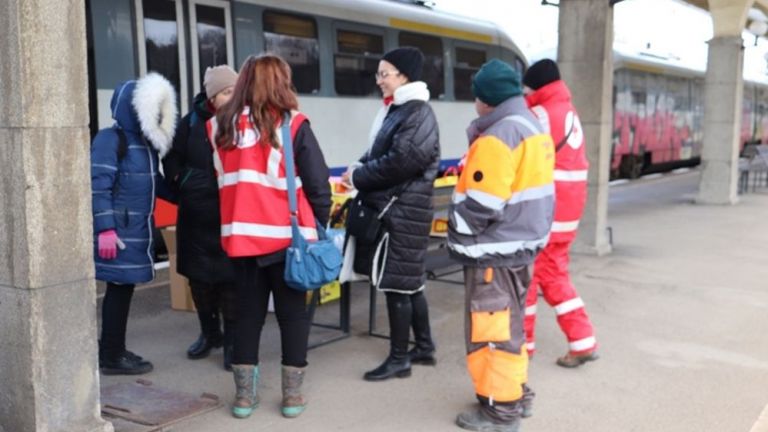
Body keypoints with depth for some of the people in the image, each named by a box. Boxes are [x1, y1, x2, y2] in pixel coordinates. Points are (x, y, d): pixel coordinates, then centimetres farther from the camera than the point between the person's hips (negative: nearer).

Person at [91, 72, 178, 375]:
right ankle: (111, 357, 8)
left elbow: (153, 182, 24)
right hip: (118, 231, -8)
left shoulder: (146, 141, 14)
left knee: (124, 290, 14)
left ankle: (114, 351, 25)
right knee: (118, 290, -2)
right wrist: (105, 228, -23)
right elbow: (98, 186, -19)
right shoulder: (110, 139, -13)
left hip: (137, 230, 9)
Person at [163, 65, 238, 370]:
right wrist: (185, 182, -1)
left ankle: (232, 341, 14)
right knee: (199, 276, 14)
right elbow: (172, 160, 11)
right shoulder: (192, 122, 2)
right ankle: (209, 333, 33)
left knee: (230, 279, -1)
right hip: (196, 216, 3)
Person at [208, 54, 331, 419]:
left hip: (241, 235, 3)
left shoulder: (220, 127, 3)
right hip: (286, 236, -3)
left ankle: (244, 393, 19)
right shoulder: (294, 125, -8)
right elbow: (317, 183, -7)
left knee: (248, 313, 13)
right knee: (292, 313, 9)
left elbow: (218, 179, 10)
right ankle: (292, 394, 15)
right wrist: (319, 225, 5)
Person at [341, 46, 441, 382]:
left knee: (396, 282, -2)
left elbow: (401, 162, -23)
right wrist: (359, 168, -2)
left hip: (403, 210, -10)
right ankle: (424, 347, 28)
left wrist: (358, 177, -13)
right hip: (392, 206, 10)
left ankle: (399, 359, 9)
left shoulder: (418, 113, -14)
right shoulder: (396, 110, 16)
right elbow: (379, 153, 18)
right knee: (410, 280, 16)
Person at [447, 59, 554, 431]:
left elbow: (481, 203, -24)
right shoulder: (532, 127, 12)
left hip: (495, 250, -10)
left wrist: (457, 234, -9)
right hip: (521, 242, 10)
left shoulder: (498, 137, -20)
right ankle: (514, 392, 31)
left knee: (492, 328, 0)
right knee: (508, 323, 20)